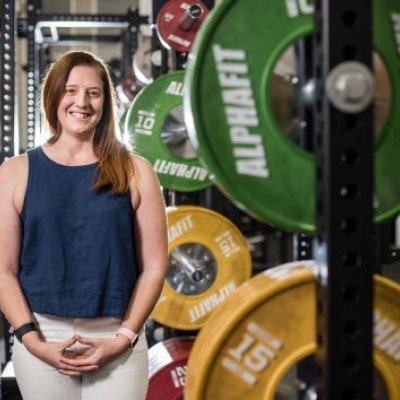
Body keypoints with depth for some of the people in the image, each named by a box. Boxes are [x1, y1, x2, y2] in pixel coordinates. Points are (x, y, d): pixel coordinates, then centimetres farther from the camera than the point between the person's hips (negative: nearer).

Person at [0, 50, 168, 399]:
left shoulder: (135, 172, 2)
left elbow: (154, 266, 1)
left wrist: (123, 338, -7)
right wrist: (32, 339, -9)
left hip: (117, 340, 0)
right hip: (42, 339, 0)